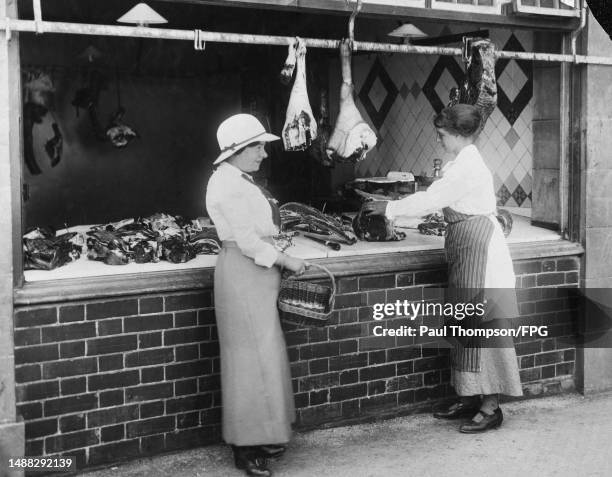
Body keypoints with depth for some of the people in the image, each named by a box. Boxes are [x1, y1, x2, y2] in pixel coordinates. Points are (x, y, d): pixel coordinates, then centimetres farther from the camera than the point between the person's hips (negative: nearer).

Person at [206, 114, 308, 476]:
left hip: (257, 275, 10)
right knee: (252, 358, -4)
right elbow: (248, 242, -20)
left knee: (264, 356, 13)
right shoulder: (229, 185, -16)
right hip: (242, 274, -10)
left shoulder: (238, 181, 16)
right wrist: (287, 261, -13)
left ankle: (260, 438, 23)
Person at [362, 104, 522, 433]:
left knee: (483, 328, -7)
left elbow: (430, 200, -17)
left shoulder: (467, 166, -17)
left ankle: (490, 408, -1)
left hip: (479, 248, -10)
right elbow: (437, 199, 18)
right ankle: (469, 399, 20)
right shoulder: (464, 163, 15)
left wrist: (388, 208, -8)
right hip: (467, 249, 10)